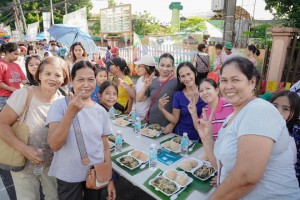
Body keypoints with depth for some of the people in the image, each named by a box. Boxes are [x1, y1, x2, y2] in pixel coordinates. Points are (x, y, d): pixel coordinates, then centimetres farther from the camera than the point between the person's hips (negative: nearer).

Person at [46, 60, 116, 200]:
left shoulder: (101, 111, -2)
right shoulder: (60, 105, -12)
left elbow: (105, 146, 3)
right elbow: (54, 145, -21)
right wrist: (70, 113, -31)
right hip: (69, 176, -3)